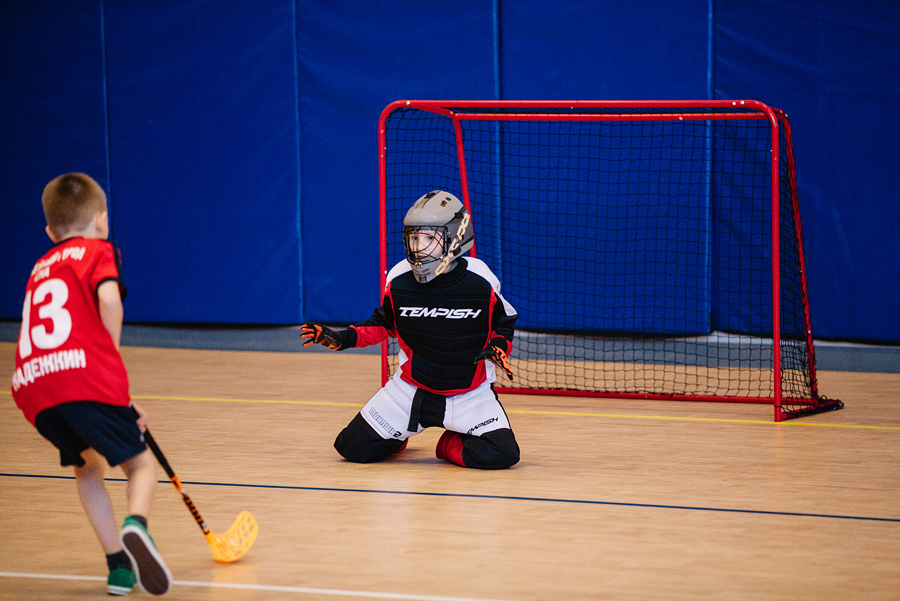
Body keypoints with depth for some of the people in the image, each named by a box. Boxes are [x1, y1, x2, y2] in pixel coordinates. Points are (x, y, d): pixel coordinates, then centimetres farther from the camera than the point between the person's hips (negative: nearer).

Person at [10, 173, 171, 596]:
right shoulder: (97, 251, 14)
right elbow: (108, 296, -9)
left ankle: (119, 566, 15)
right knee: (141, 465, 6)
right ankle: (135, 527, -26)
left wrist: (118, 400, 29)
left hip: (33, 386, 5)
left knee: (87, 469, 24)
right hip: (85, 374, -5)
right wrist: (112, 360, 5)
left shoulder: (42, 267, 33)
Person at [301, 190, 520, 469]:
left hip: (470, 393, -1)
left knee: (500, 455, -22)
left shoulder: (480, 283, -12)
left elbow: (504, 321, 5)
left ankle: (451, 444, 12)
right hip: (412, 388, 2)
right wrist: (343, 338, -3)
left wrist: (500, 348, -14)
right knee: (354, 447, -7)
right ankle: (398, 435, 29)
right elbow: (383, 323, 9)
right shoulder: (399, 281, -7)